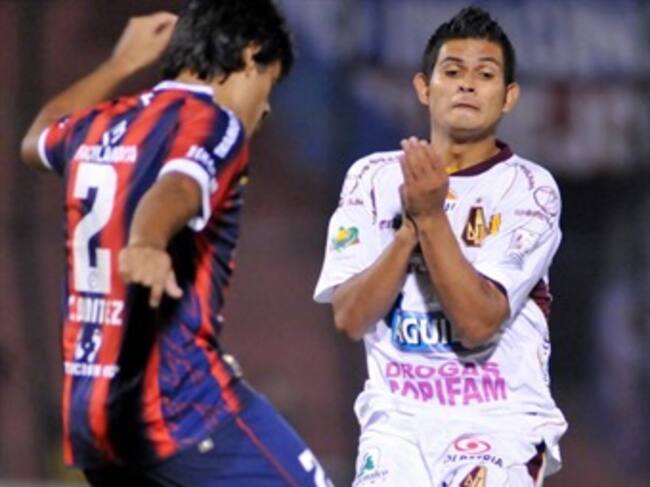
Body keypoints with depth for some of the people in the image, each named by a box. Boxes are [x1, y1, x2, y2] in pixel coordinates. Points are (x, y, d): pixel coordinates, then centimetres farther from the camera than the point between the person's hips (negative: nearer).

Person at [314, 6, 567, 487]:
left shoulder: (529, 189, -4)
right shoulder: (374, 178, 4)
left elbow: (478, 323, -15)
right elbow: (349, 317, -5)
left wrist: (431, 216, -21)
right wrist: (410, 226, -16)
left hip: (500, 420, -2)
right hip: (397, 416, 2)